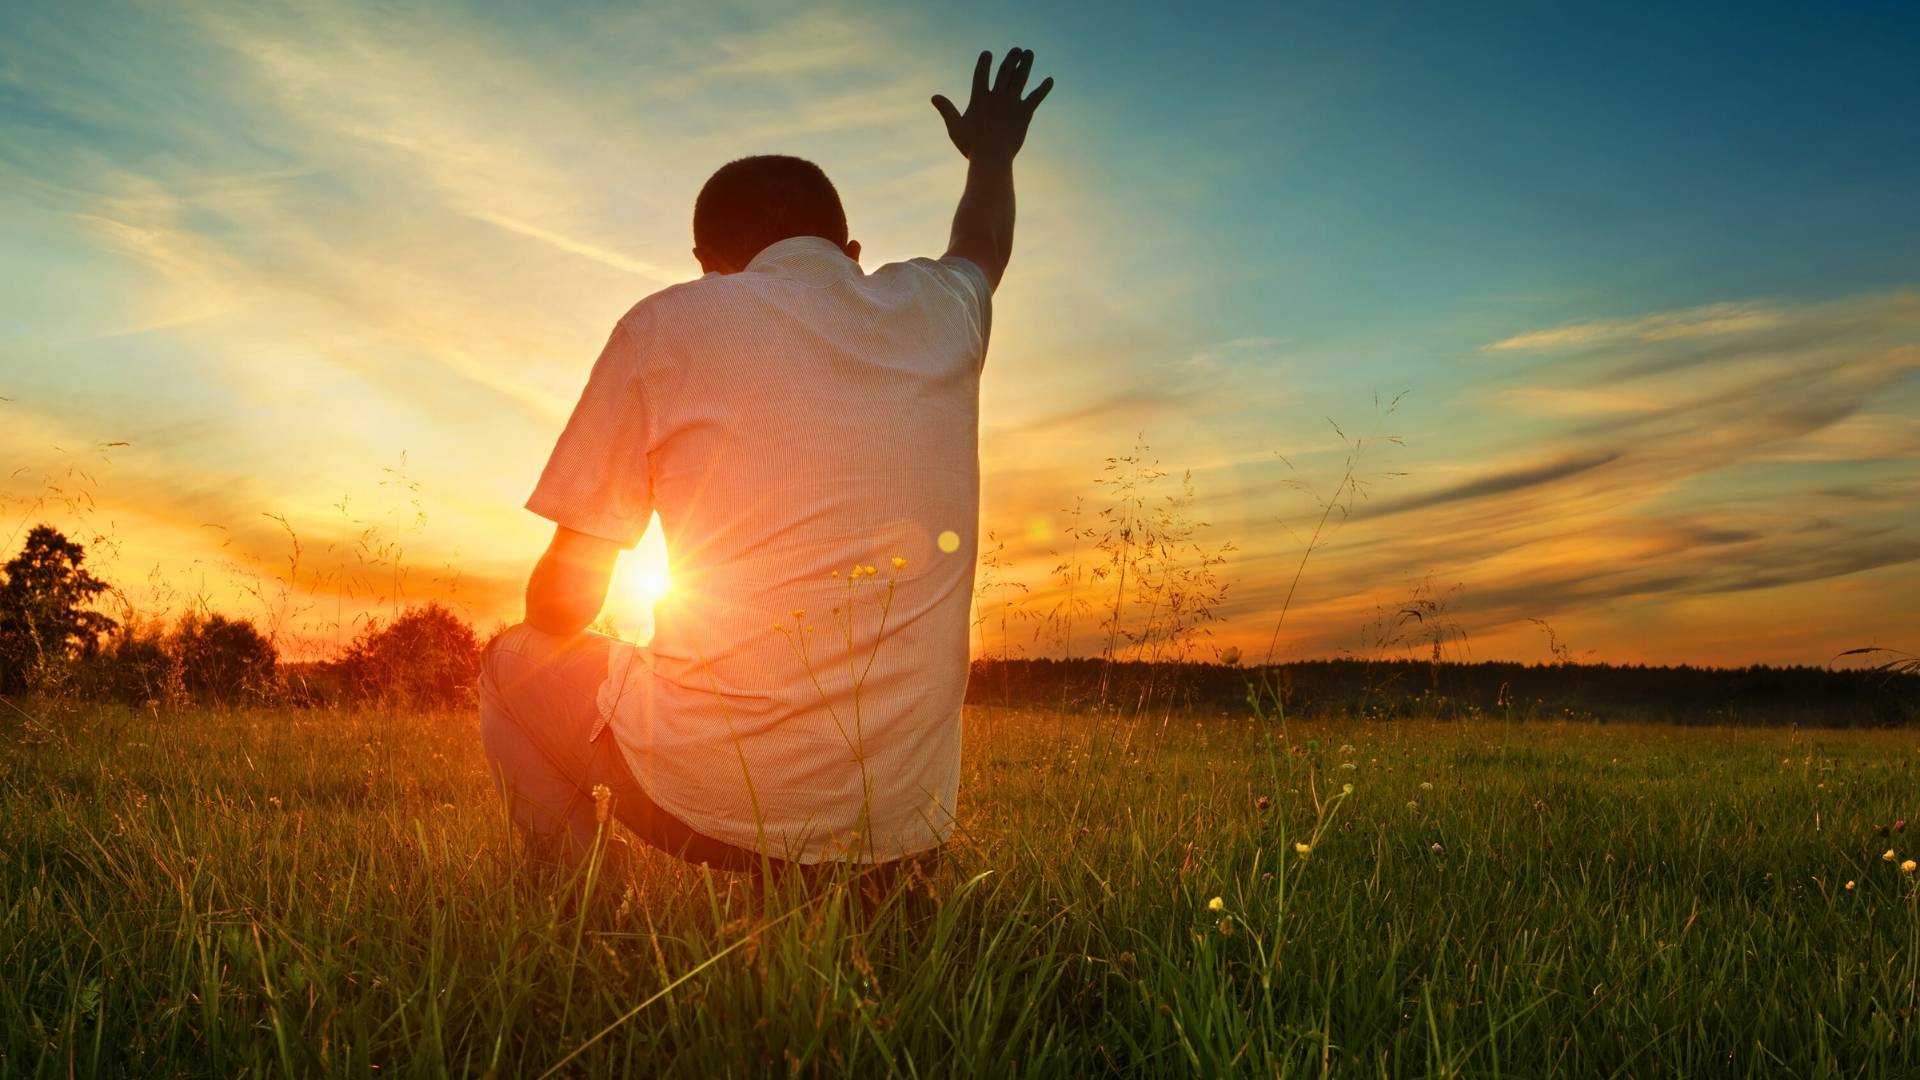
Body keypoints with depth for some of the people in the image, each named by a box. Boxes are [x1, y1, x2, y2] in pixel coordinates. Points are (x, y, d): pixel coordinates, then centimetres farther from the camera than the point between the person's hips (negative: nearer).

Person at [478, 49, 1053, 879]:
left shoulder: (668, 323, 0)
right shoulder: (937, 312, 10)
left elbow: (562, 605, 2)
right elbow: (983, 245, 37)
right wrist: (993, 155, 57)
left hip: (721, 796, -4)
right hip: (899, 819, 5)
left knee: (517, 666, 23)